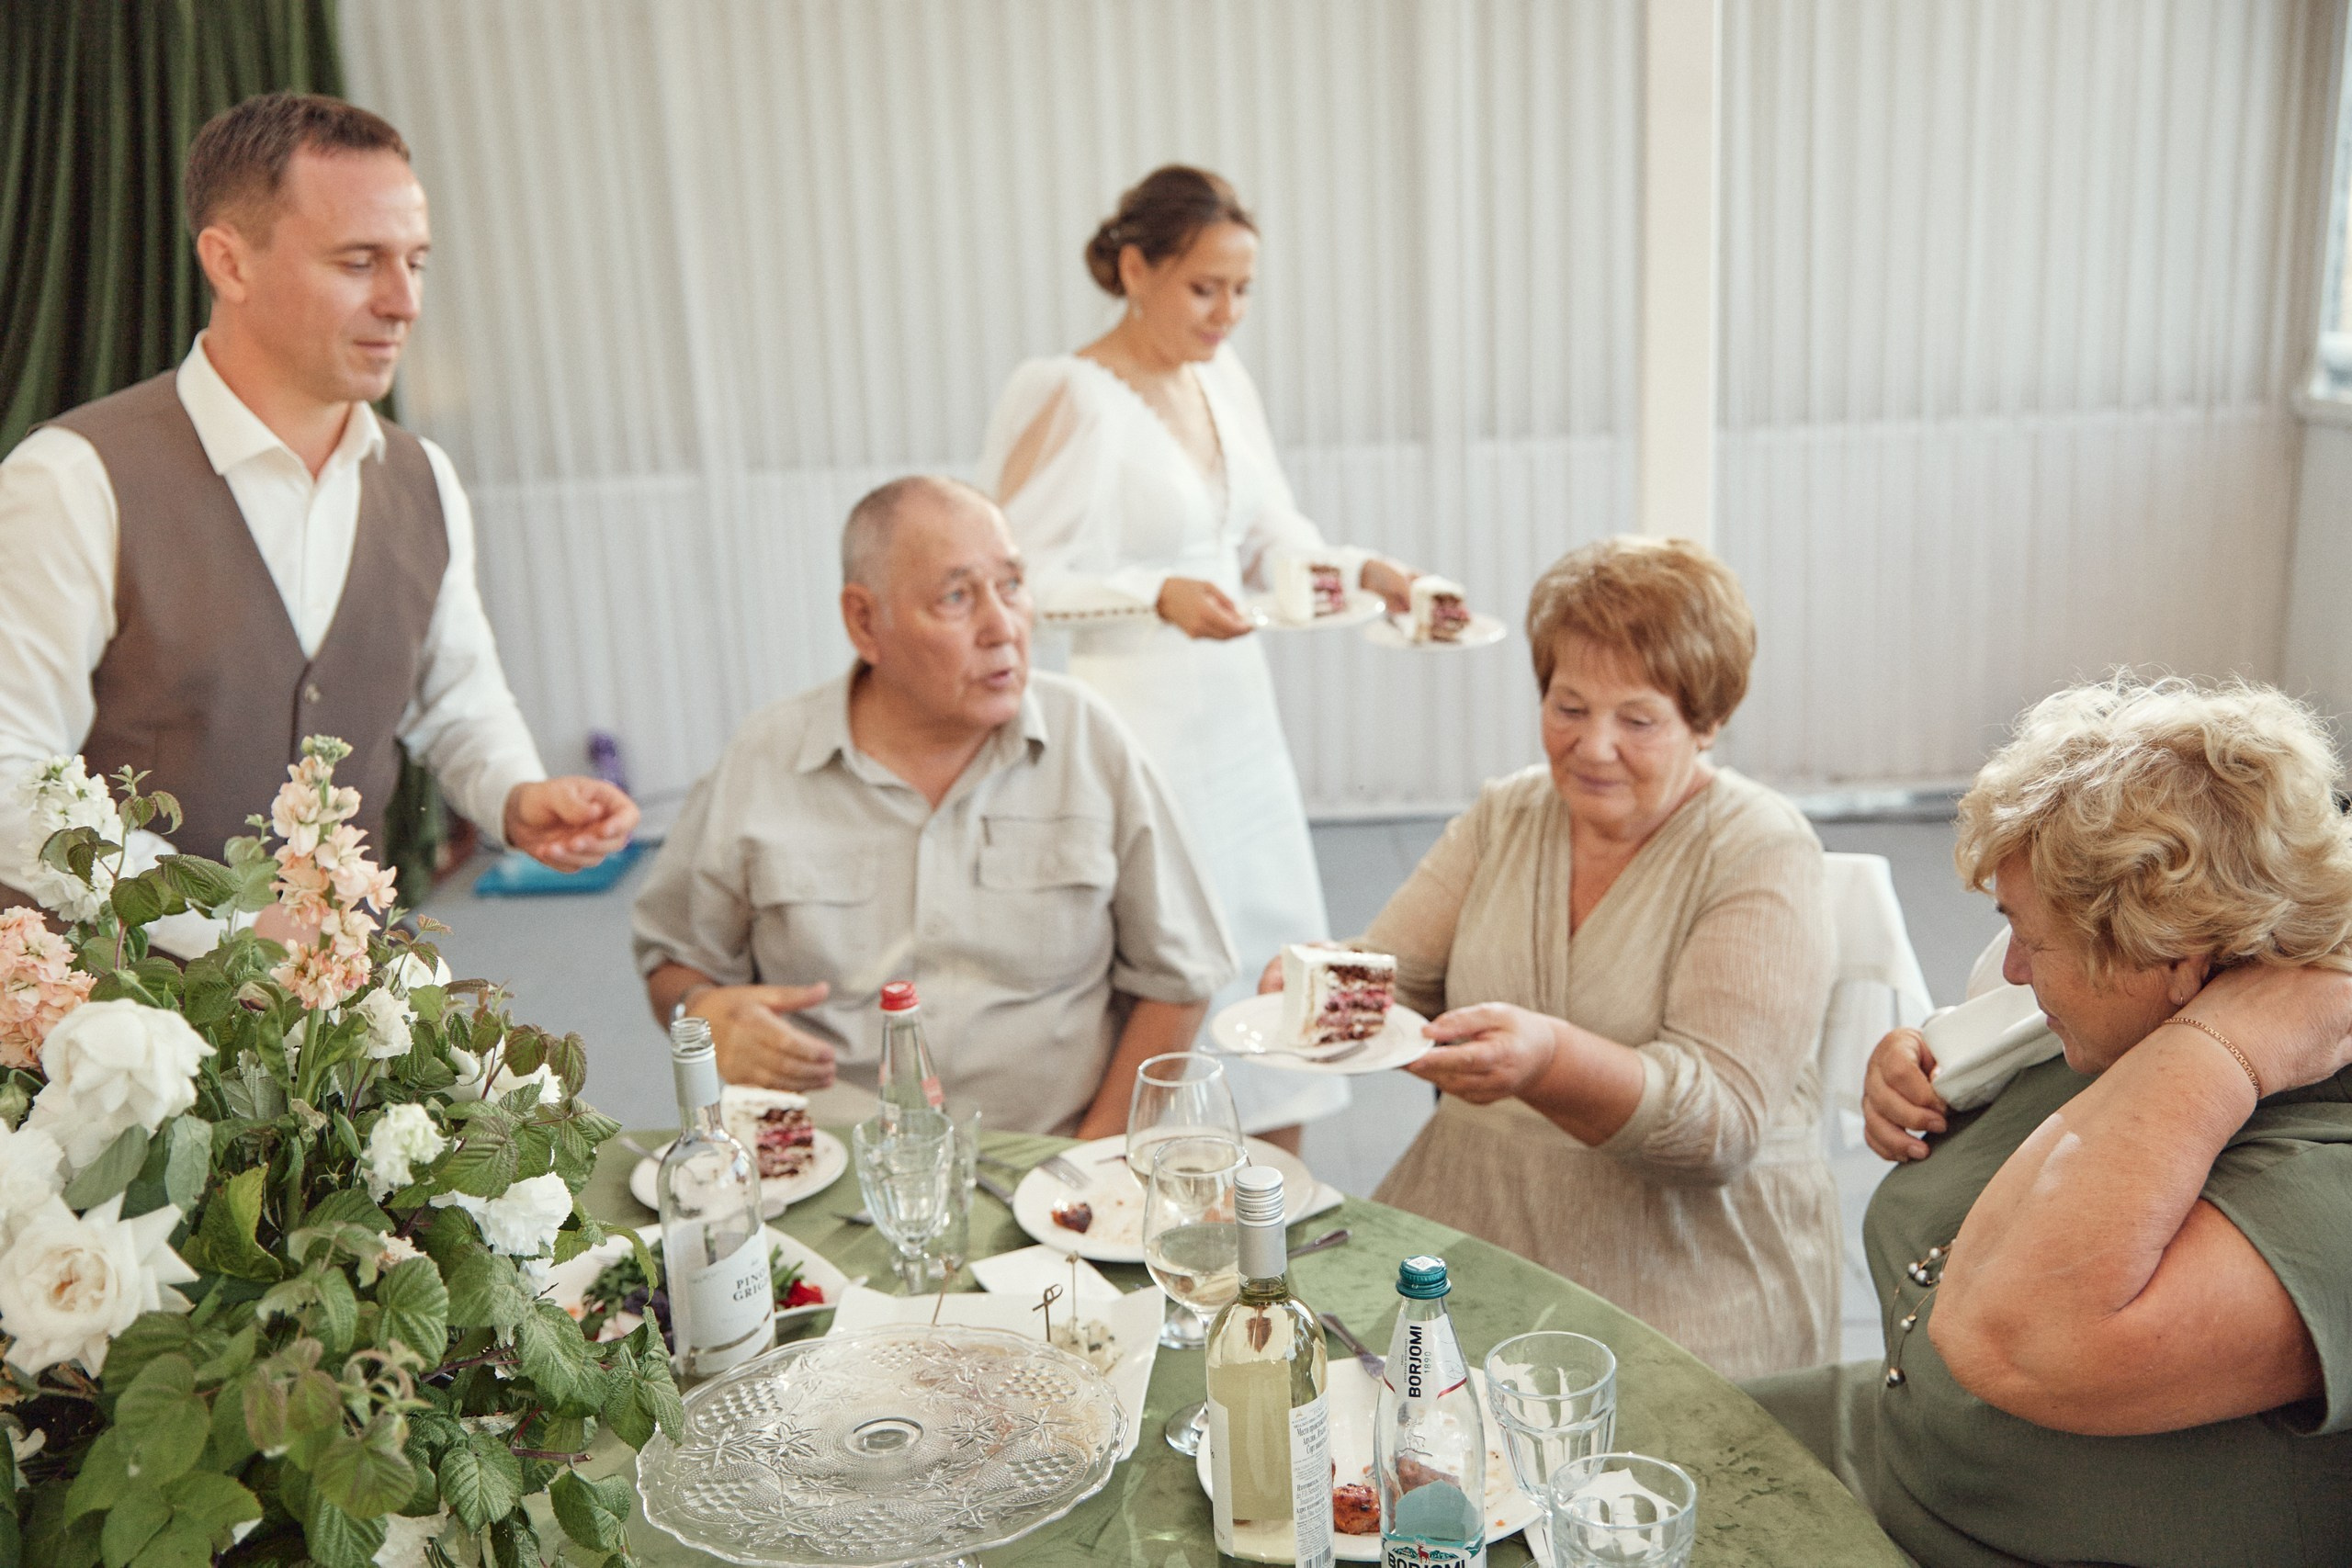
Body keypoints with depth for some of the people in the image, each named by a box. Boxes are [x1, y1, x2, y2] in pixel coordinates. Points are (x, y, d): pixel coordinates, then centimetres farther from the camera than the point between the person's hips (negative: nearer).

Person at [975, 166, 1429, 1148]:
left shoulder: (1222, 381, 9)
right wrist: (1158, 595, -25)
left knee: (1271, 948, 12)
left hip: (1234, 715, 8)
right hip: (1133, 729, -8)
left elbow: (1272, 535, 14)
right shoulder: (1067, 398, -13)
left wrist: (1366, 572, -4)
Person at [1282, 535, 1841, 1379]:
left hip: (1681, 1284, -4)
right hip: (1461, 1235, 5)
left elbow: (1723, 1121, -16)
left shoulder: (1762, 856, -7)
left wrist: (1548, 1061, -34)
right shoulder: (1504, 814, 10)